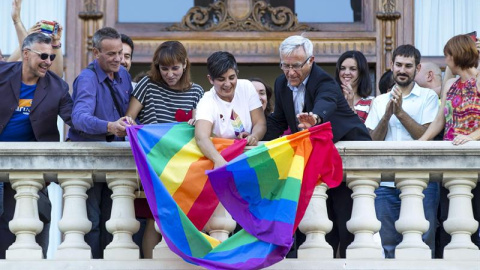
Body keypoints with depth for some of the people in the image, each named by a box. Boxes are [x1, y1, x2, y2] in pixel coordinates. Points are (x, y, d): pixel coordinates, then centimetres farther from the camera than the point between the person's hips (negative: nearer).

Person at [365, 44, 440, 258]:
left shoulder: (428, 97, 6)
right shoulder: (380, 101, 16)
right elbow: (373, 142, 8)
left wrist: (400, 112, -10)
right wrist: (387, 115, -6)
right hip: (386, 183, 3)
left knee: (423, 243, -5)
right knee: (387, 245, 3)